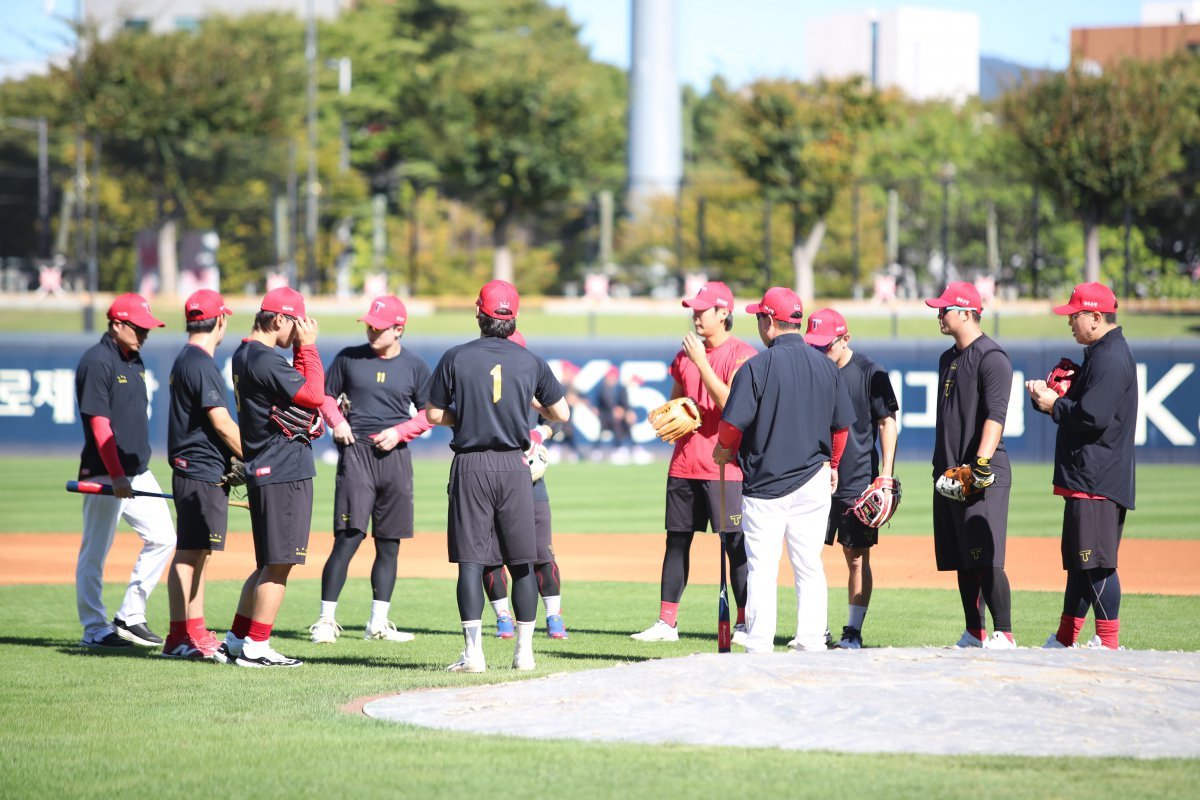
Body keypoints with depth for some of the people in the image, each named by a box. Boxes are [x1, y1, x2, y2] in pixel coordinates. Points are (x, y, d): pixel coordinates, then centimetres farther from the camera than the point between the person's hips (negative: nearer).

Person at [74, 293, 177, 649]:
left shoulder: (134, 360, 13)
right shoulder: (97, 362, -14)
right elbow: (99, 424, -19)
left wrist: (137, 468, 18)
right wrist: (116, 476, -23)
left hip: (138, 471, 9)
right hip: (104, 473, -9)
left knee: (162, 537, 6)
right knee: (95, 551, -1)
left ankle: (130, 617, 13)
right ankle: (94, 629, 5)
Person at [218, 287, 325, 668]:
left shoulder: (244, 355, 15)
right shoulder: (265, 359, -16)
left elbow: (297, 387, 20)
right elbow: (314, 395, -17)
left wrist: (302, 348, 11)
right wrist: (307, 346, -9)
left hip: (263, 473, 10)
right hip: (284, 472, -10)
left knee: (270, 564, 16)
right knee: (279, 563, -5)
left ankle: (235, 641, 18)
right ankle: (256, 646, -3)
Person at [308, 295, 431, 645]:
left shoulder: (415, 367, 6)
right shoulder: (349, 358, 4)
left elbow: (429, 414, 9)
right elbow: (326, 395, 13)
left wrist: (399, 432, -6)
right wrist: (336, 421, -6)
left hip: (395, 456, 2)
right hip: (356, 452, -2)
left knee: (389, 544, 6)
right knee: (348, 537, -13)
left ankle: (378, 623, 13)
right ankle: (326, 620, -10)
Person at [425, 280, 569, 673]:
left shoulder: (455, 358, -2)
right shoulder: (530, 362, 2)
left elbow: (434, 414, 0)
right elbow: (561, 413, 10)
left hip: (470, 465, -1)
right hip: (513, 466, 1)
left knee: (470, 560, -1)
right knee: (522, 562, 7)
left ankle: (473, 651, -8)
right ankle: (524, 651, 8)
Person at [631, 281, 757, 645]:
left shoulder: (743, 355, -7)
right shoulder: (685, 355, 14)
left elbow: (731, 404, -19)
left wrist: (701, 362, -18)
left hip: (725, 465, -7)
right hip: (684, 462, 7)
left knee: (735, 544, -5)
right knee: (677, 540, 7)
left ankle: (745, 624, 1)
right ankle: (666, 622, 12)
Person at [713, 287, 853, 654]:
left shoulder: (757, 367, -12)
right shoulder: (826, 366, 4)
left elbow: (733, 424, -11)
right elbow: (842, 424, 12)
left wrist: (724, 451, 11)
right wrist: (832, 464, 28)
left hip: (764, 483, -4)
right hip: (814, 481, 4)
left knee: (761, 569, 0)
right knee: (810, 568, 9)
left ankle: (760, 648, -2)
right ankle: (812, 645, 6)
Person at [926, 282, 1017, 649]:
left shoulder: (991, 357, -10)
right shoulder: (949, 358, 18)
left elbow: (995, 415, -20)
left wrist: (982, 462, -29)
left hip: (984, 479, -9)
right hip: (950, 474, 9)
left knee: (987, 560, -14)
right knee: (962, 562, 10)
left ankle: (1004, 636, -13)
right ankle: (974, 634, 16)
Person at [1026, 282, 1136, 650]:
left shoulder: (1111, 358, -15)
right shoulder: (1099, 354, 19)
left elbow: (1094, 416, -24)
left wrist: (1055, 406, -9)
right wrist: (1048, 396, 8)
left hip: (1097, 480, -11)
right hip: (1084, 480, 11)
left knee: (1097, 562, -11)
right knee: (1079, 561, 16)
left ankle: (1109, 644, -10)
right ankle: (1065, 640, 23)